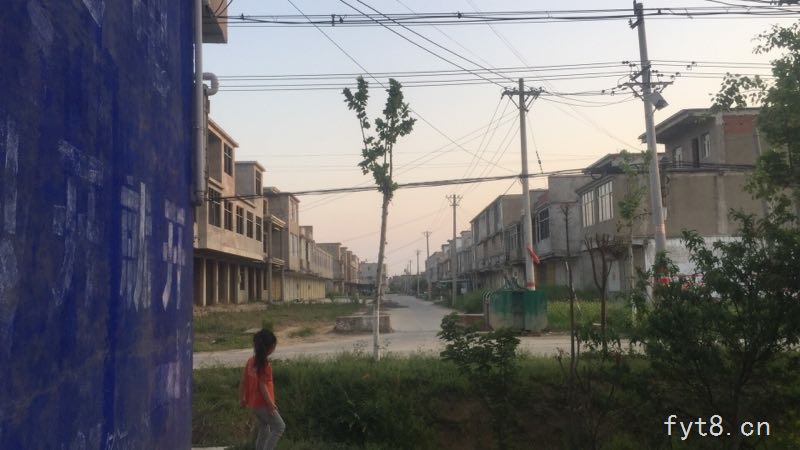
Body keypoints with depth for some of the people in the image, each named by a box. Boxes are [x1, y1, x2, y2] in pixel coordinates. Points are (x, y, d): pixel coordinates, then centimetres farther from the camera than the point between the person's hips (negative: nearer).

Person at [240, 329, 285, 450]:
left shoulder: (251, 361, 4)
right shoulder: (264, 364, -20)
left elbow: (243, 380, 10)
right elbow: (262, 385, -22)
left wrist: (242, 398, 20)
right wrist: (270, 403, -18)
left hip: (254, 402, 9)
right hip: (262, 403, -9)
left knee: (264, 429, 20)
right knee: (279, 426, 0)